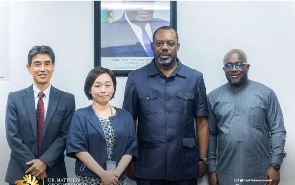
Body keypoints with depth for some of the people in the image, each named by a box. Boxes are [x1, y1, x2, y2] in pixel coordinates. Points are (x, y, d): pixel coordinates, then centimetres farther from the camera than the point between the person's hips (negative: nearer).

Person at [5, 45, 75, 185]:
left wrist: (44, 162, -14)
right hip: (20, 172, 0)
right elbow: (12, 136, -5)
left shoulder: (67, 99, -1)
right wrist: (31, 165, -12)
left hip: (53, 172, 0)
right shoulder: (14, 98, 0)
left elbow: (65, 135, -4)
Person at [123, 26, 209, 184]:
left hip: (185, 167, 1)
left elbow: (202, 122, 4)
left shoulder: (195, 78, 3)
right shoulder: (136, 78, 1)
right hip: (147, 167, -1)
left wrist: (202, 159, 0)